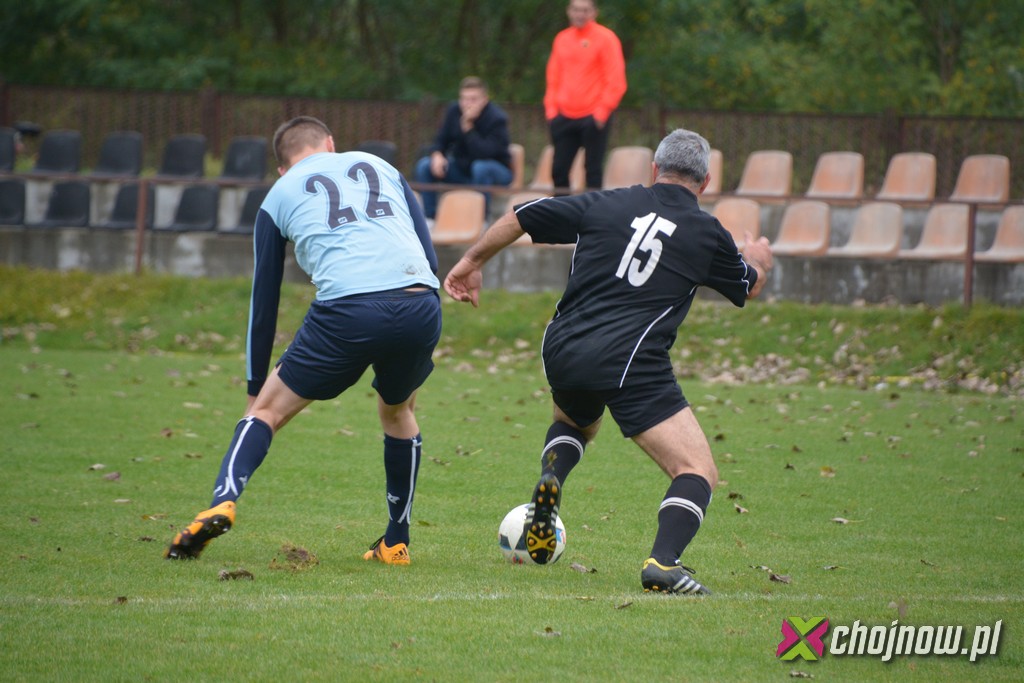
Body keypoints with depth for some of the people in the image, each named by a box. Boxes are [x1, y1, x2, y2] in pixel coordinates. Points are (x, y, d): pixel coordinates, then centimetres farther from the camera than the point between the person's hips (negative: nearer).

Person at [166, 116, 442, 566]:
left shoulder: (279, 196, 24)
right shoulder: (380, 166, 29)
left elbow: (264, 300, 26)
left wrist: (255, 387, 33)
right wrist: (415, 352, 25)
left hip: (347, 308, -2)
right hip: (421, 305, 2)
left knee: (268, 409, 14)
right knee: (398, 412, 31)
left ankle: (222, 503, -11)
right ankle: (396, 544, 32)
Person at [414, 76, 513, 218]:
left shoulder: (497, 118, -21)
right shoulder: (454, 111, -5)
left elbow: (485, 153, -31)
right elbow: (441, 141, 2)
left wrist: (468, 126, -37)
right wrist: (437, 155, -22)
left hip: (496, 172, -5)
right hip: (462, 168, 5)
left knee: (481, 168, -40)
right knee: (424, 165, -14)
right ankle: (429, 218, -11)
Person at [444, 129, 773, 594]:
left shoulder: (606, 204, 12)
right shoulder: (707, 234, 7)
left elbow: (520, 217, 16)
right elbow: (749, 288, 27)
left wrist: (472, 262, 31)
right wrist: (759, 262, 51)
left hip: (562, 351, 4)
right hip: (631, 364, -4)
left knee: (574, 424, 37)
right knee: (697, 472, -3)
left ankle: (549, 482, 5)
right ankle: (663, 563, -30)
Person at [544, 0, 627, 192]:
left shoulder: (605, 38, -5)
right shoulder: (562, 39, 12)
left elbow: (616, 82, -8)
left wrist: (602, 111, -14)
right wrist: (551, 108, 6)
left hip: (593, 118, -5)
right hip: (564, 117, 5)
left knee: (593, 169, -2)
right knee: (558, 169, 4)